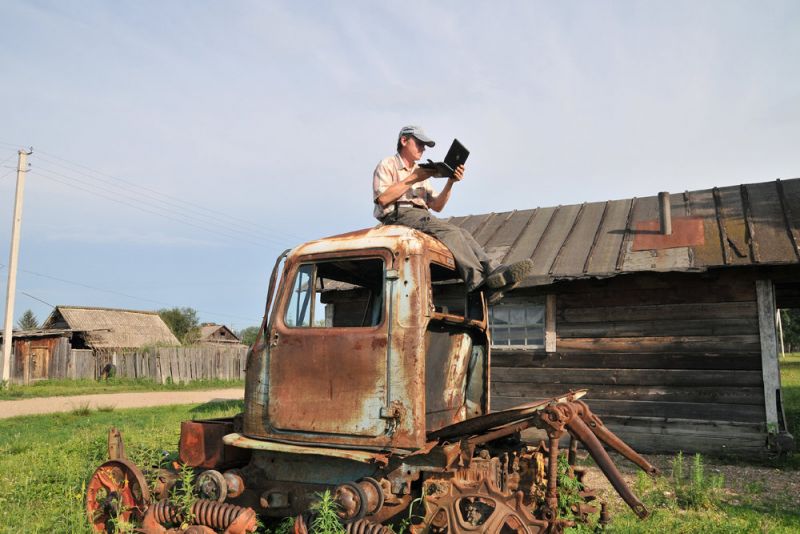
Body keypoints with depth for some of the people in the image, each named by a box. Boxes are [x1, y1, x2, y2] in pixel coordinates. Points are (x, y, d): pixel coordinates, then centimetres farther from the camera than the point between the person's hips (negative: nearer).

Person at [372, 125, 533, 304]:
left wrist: (450, 183, 5)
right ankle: (480, 282, -40)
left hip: (422, 218, 7)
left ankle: (494, 271, -38)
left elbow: (436, 206, 21)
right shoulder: (387, 165, 11)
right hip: (397, 216, -6)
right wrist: (413, 178, -6)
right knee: (450, 231, -29)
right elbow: (383, 198, -8)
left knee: (462, 233, -21)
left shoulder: (420, 172, 31)